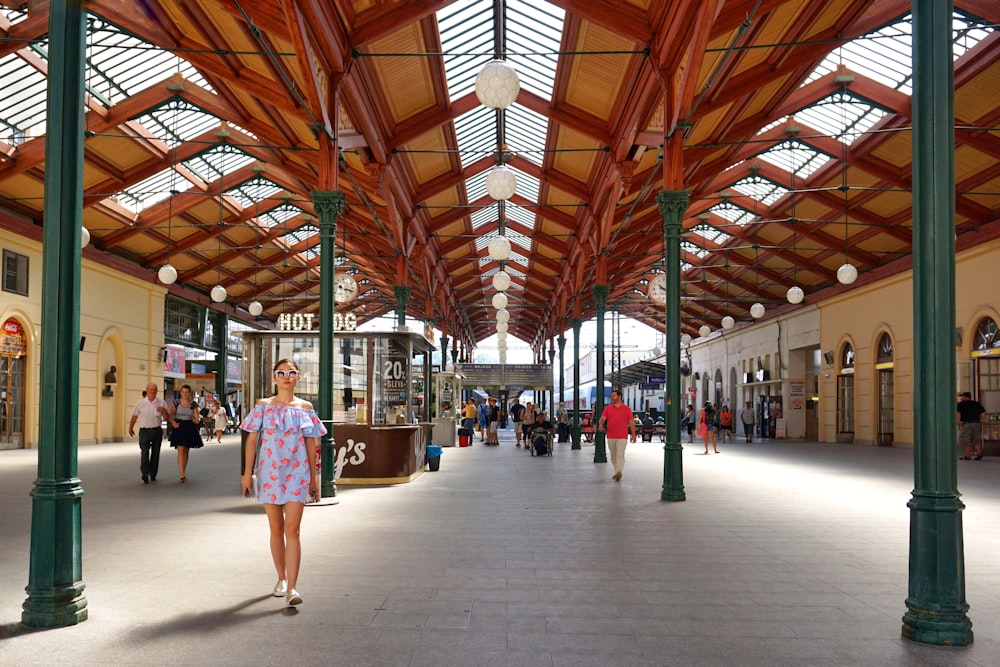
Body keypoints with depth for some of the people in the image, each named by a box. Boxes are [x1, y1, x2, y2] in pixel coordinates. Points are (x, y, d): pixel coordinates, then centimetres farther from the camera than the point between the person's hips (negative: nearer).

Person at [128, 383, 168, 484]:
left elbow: (167, 417, 4)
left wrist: (164, 411, -17)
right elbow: (134, 416, 10)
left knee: (155, 453, 8)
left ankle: (153, 475, 18)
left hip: (157, 431, 2)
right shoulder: (141, 402, 0)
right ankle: (145, 474, -20)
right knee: (144, 452, -13)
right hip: (144, 431, -2)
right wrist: (130, 428, 17)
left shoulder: (161, 402, 3)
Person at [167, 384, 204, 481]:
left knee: (186, 451, 10)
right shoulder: (176, 403, 0)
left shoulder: (193, 404, 2)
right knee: (180, 450, -12)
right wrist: (173, 422, -12)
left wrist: (197, 420, -21)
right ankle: (182, 474, -19)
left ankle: (184, 472, 23)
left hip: (190, 429, 2)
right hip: (179, 427, -2)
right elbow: (169, 416, 5)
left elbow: (197, 418, 1)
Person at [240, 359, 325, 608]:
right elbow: (252, 440, 3)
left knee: (292, 529, -9)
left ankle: (291, 588, -11)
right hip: (269, 472, 1)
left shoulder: (305, 407, 5)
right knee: (276, 529, 11)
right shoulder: (263, 406, 3)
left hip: (297, 472, -1)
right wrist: (247, 473, -2)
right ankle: (281, 578, 27)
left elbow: (311, 443, 8)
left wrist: (313, 477, 8)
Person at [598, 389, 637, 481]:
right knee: (613, 456, 11)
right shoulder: (608, 408, 9)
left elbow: (631, 422, 4)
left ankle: (619, 472, -21)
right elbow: (602, 418, -2)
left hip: (622, 437, -3)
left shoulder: (626, 409, 4)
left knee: (620, 455, -13)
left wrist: (633, 435, 1)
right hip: (610, 437, 3)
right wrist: (600, 424, -24)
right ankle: (617, 472, 23)